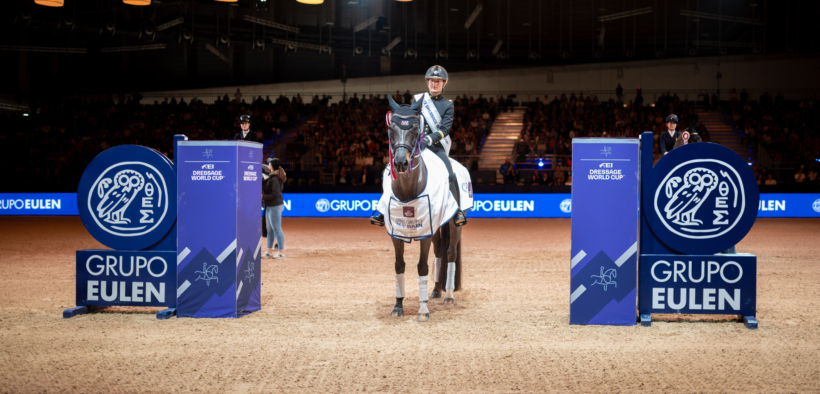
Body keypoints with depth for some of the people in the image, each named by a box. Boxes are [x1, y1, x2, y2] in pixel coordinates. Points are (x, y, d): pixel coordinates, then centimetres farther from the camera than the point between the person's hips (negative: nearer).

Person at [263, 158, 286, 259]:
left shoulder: (274, 179, -19)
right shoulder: (271, 177, 12)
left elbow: (275, 194, -22)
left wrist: (263, 197, -17)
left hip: (275, 206, -11)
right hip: (270, 206, 11)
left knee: (276, 229, -4)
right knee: (269, 229, 15)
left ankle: (281, 252, 2)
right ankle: (269, 251, 23)